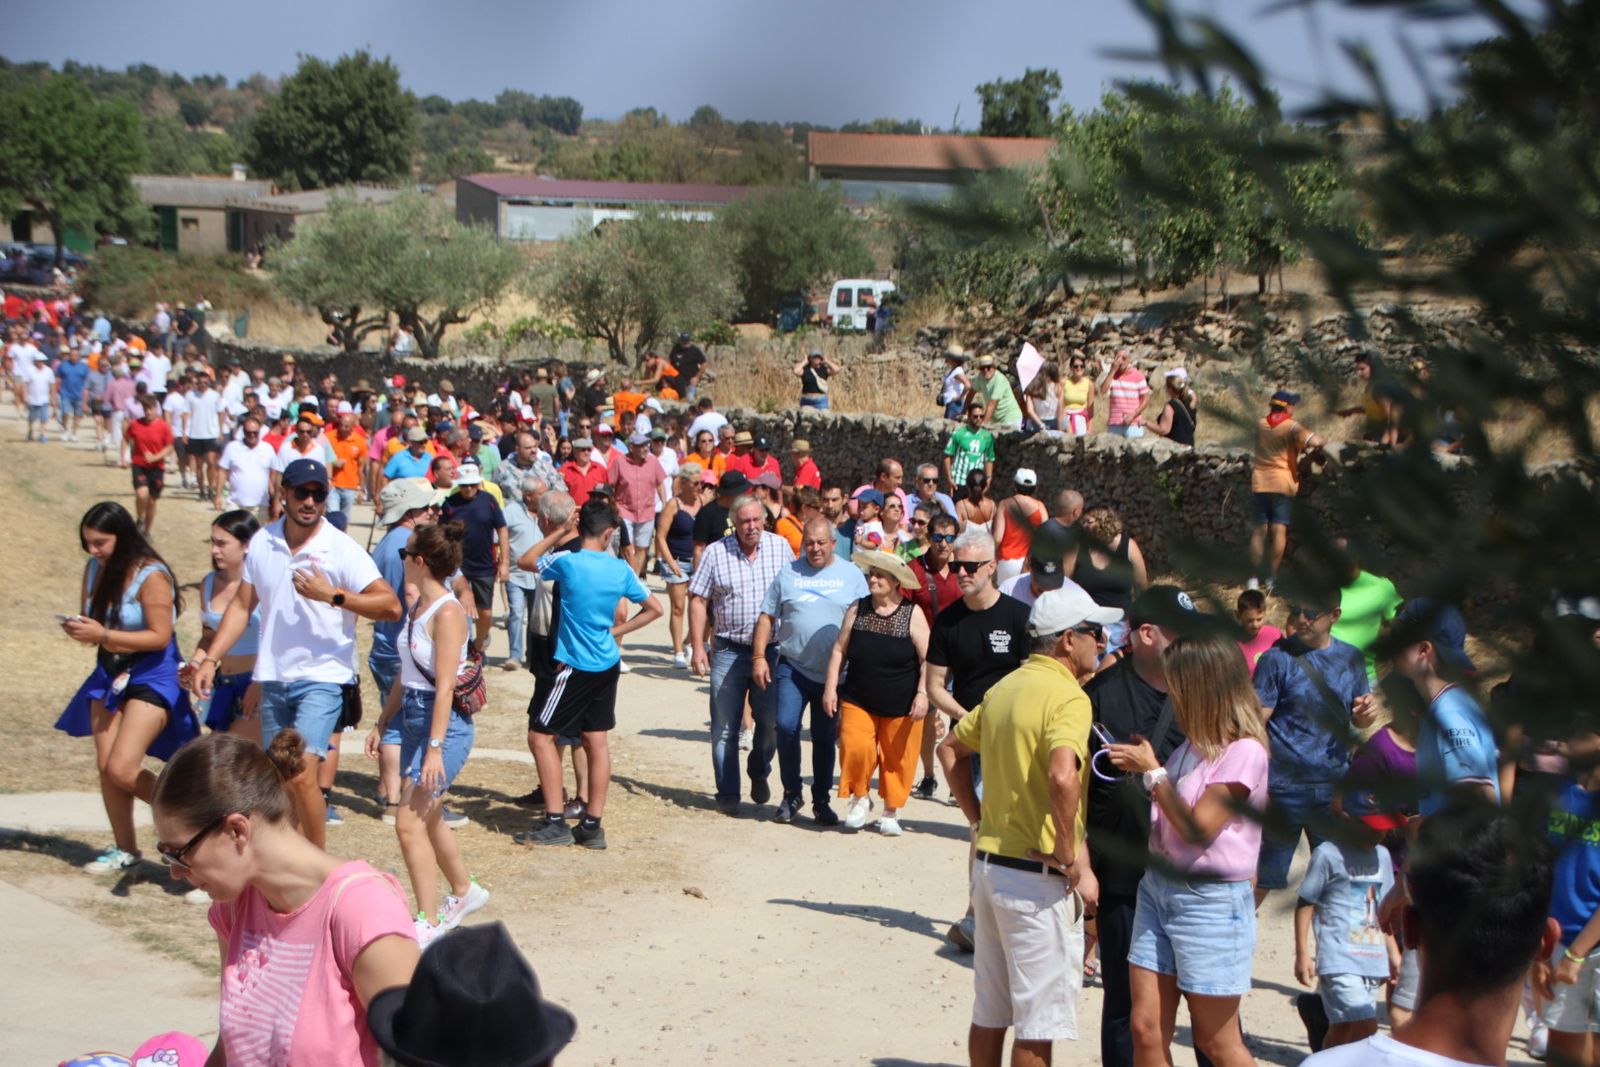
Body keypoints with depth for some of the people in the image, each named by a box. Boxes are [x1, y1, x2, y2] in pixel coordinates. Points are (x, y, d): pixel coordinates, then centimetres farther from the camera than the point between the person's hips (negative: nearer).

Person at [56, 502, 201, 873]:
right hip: (109, 675, 7)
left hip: (151, 679, -7)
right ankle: (124, 849, 20)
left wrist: (102, 635, -26)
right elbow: (89, 617, 12)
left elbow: (160, 637, -20)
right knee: (105, 766, 6)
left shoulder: (151, 576, -18)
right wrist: (78, 628, -13)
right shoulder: (94, 568, 1)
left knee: (122, 770, -14)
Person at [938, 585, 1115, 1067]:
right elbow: (1062, 777, -32)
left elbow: (951, 749, 22)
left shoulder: (1005, 687, 11)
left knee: (989, 1013, 17)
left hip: (989, 864, 8)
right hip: (1038, 880, -8)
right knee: (1039, 1023, 1)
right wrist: (1073, 863, -23)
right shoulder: (1067, 696, -16)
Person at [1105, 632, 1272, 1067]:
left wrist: (1153, 771, -13)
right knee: (1146, 1030, 4)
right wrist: (1141, 764, 6)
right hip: (1158, 887, 7)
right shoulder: (1194, 743, 12)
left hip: (1210, 900, -7)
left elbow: (1197, 830, -19)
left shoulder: (1244, 750, -15)